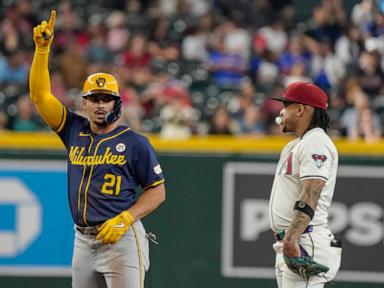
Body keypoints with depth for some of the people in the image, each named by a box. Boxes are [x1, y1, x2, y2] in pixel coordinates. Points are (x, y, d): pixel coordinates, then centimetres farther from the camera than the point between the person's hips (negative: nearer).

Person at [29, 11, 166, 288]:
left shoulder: (135, 142, -1)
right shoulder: (75, 131, 12)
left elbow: (158, 191, 1)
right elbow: (39, 95, 7)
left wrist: (125, 219, -14)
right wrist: (42, 48, -3)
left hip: (121, 239, -5)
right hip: (83, 241, 5)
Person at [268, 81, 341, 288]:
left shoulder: (316, 143, -10)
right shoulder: (294, 146, 24)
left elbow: (310, 196, -23)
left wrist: (292, 239, -33)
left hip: (306, 243, -11)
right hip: (287, 245, 11)